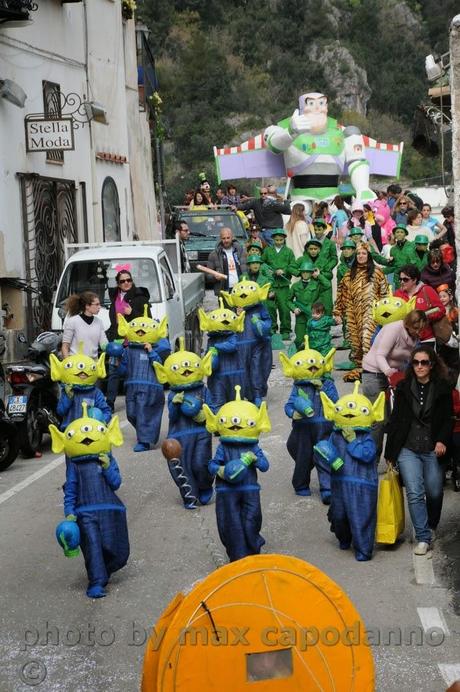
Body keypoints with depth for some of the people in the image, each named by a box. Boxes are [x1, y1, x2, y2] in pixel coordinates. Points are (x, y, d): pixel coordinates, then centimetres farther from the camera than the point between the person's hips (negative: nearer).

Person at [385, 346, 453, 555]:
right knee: (415, 493, -11)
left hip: (432, 450, 0)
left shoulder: (442, 388, 4)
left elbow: (447, 420, 5)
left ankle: (431, 527, 33)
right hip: (408, 449, 0)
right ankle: (423, 538, -7)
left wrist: (442, 441, -14)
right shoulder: (404, 388, 6)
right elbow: (395, 420, 10)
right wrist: (390, 453, 9)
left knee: (434, 493, 5)